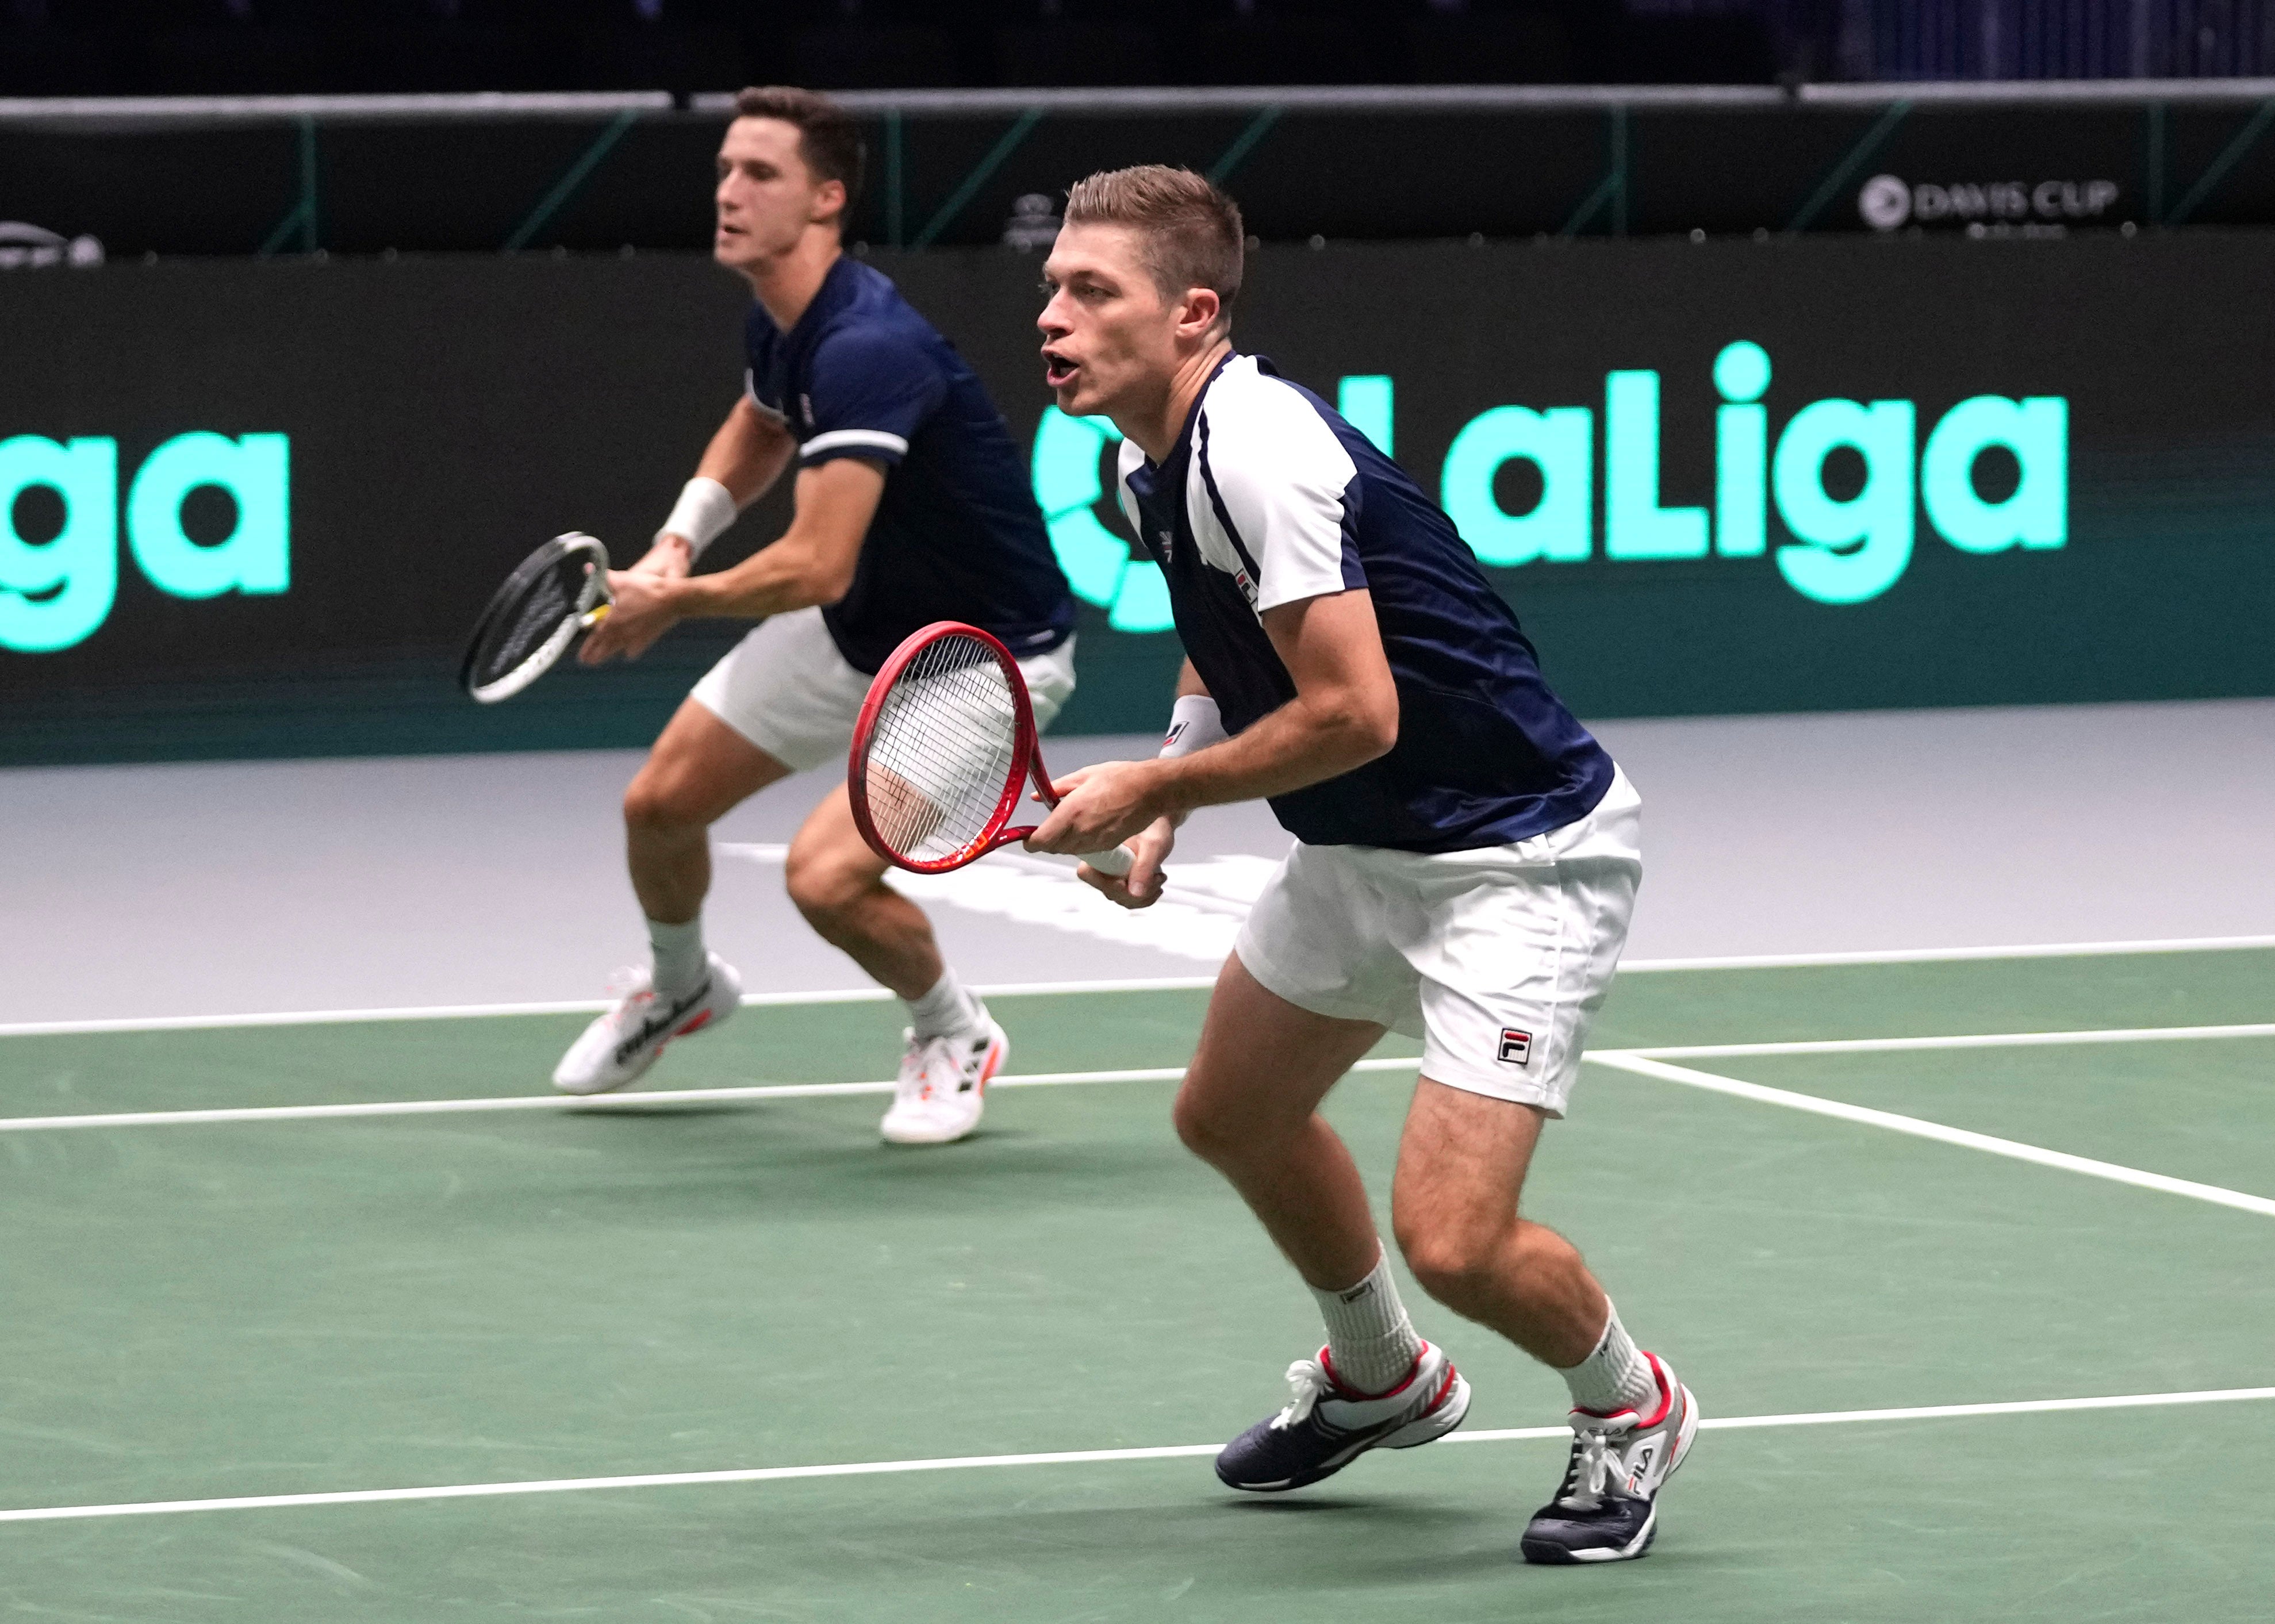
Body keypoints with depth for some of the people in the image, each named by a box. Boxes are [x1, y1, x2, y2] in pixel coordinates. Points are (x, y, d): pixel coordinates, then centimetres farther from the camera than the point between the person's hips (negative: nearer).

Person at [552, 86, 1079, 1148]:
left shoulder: (866, 350, -33)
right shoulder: (780, 322, -3)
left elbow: (816, 569, -38)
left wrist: (674, 603, -22)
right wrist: (681, 535, 5)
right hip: (853, 631, 9)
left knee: (827, 875, -24)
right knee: (659, 804, 11)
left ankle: (956, 1036, 7)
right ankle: (679, 987, 44)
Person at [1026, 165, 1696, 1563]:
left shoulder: (1258, 449, -27)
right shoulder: (1154, 462, 4)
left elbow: (1353, 713, -30)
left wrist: (1151, 787, -18)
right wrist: (1163, 803, 5)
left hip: (1519, 855, -10)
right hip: (1360, 854, 10)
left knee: (1451, 1237, -18)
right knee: (1234, 1120, 25)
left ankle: (1630, 1407, 12)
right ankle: (1382, 1381, 49)